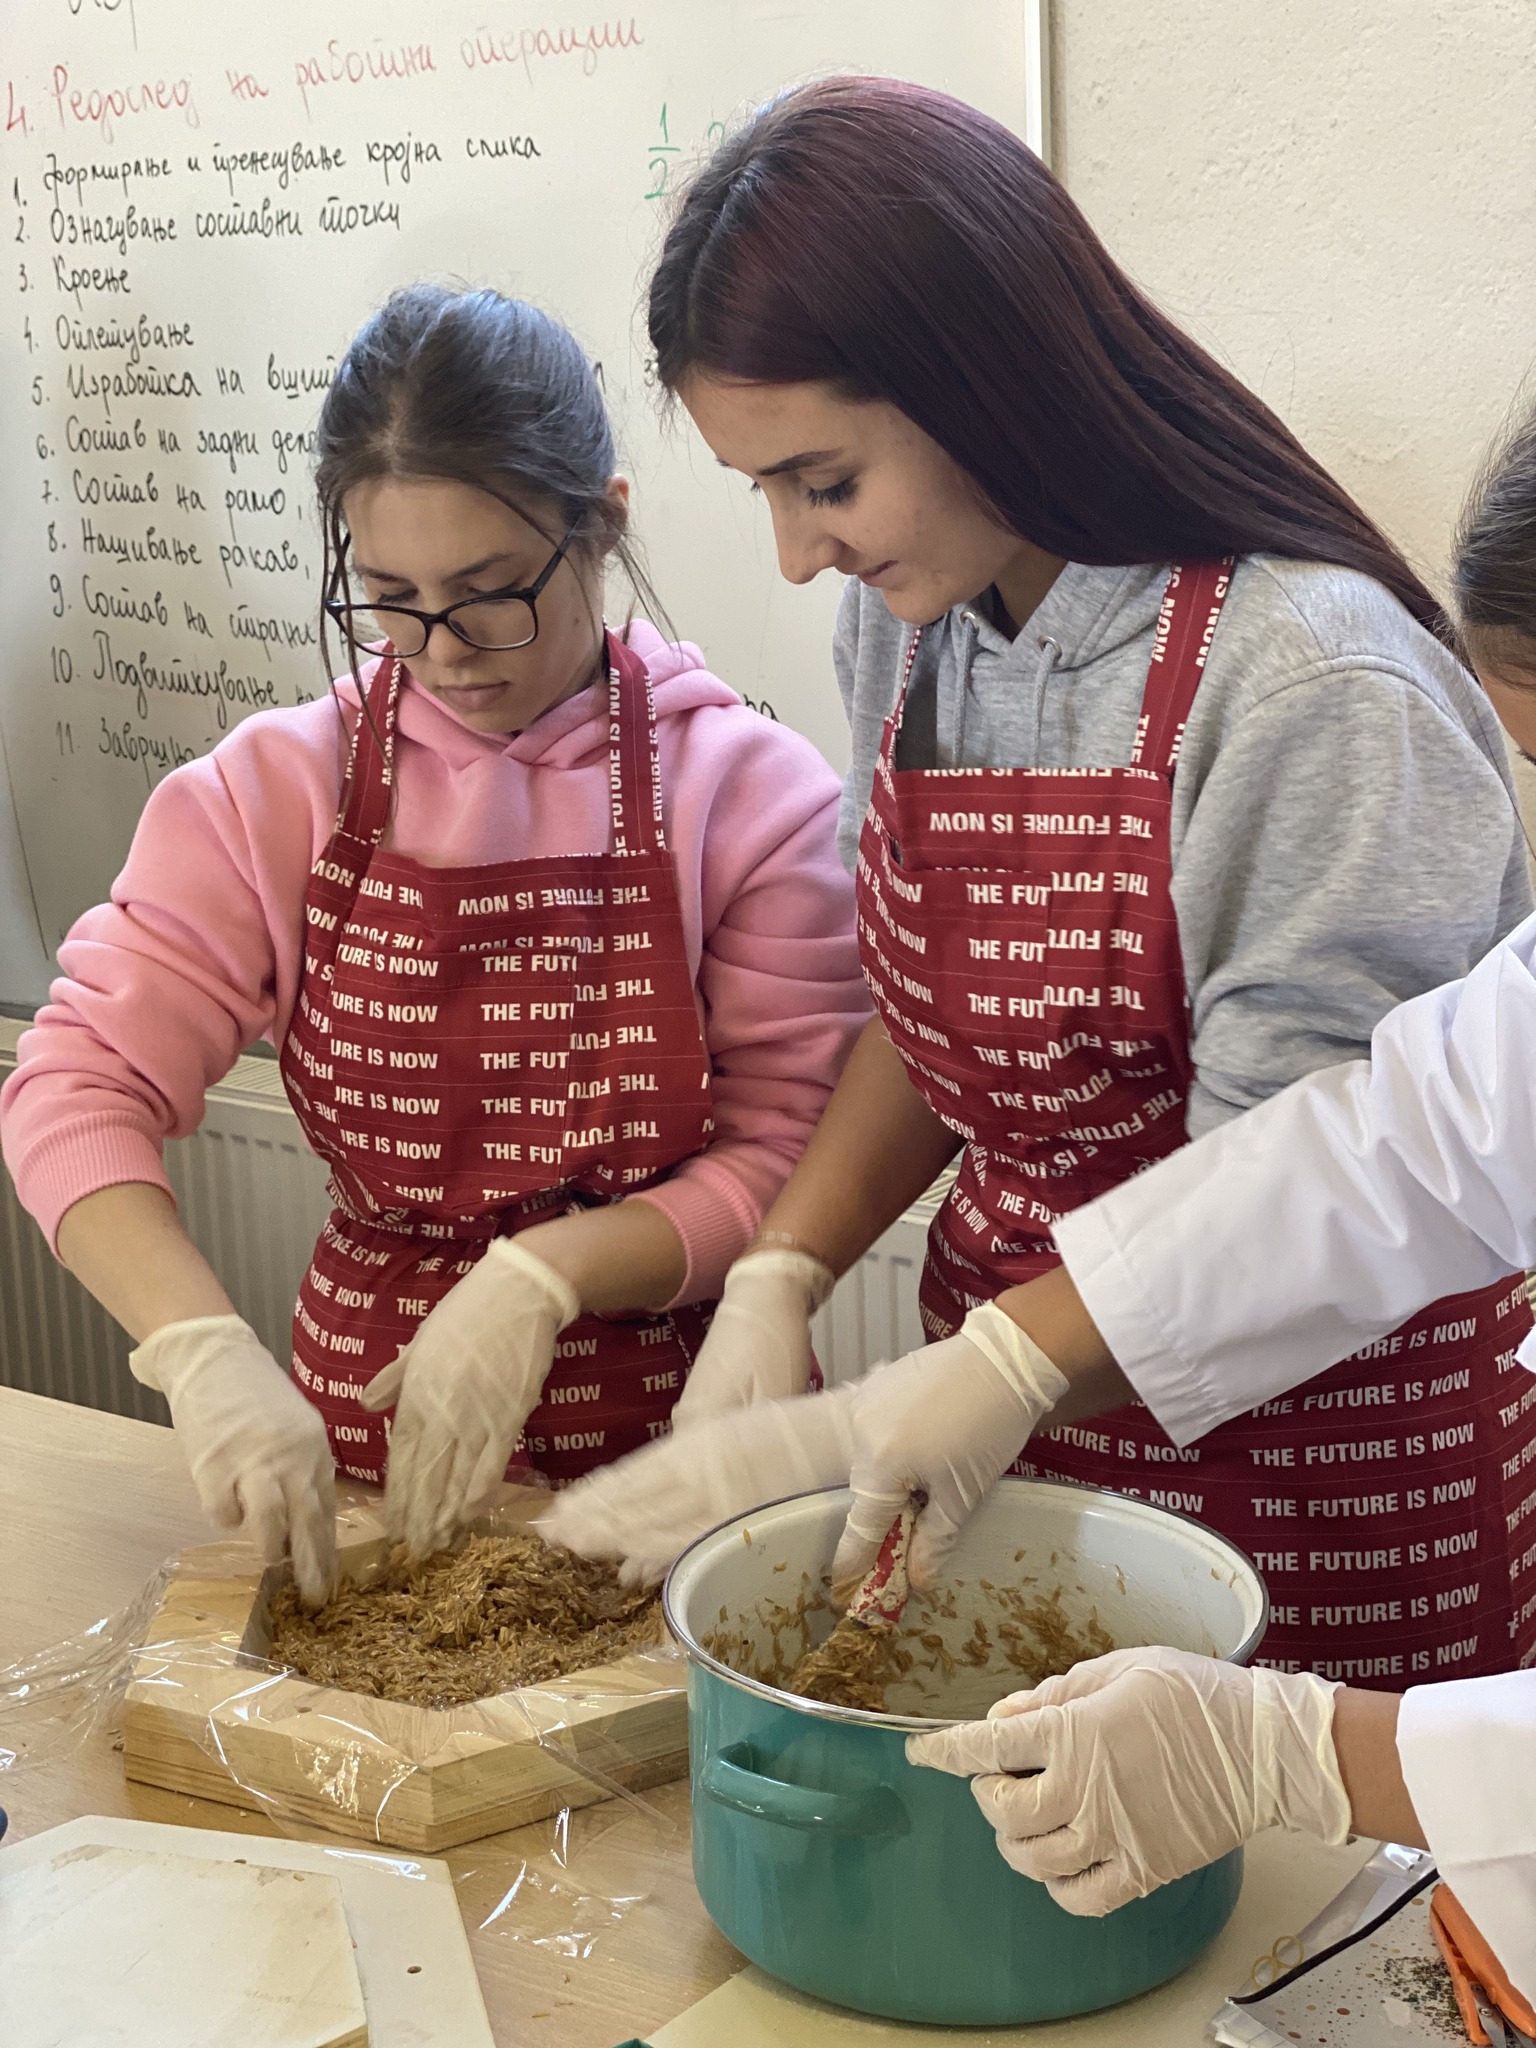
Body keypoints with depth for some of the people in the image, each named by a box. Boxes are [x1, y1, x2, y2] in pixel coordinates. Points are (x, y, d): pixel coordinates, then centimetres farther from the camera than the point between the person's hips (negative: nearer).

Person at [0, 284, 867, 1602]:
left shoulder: (750, 790, -5)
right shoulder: (277, 792, 0)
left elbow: (793, 1159, -6)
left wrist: (542, 1275, -21)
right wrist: (206, 1350, -23)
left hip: (678, 1428, -1)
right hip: (368, 1424, 2)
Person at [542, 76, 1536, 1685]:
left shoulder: (1317, 691, -23)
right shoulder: (904, 620, -2)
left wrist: (857, 1434, -22)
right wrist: (777, 1276, -6)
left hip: (1301, 1450, -5)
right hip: (1002, 1380, 6)